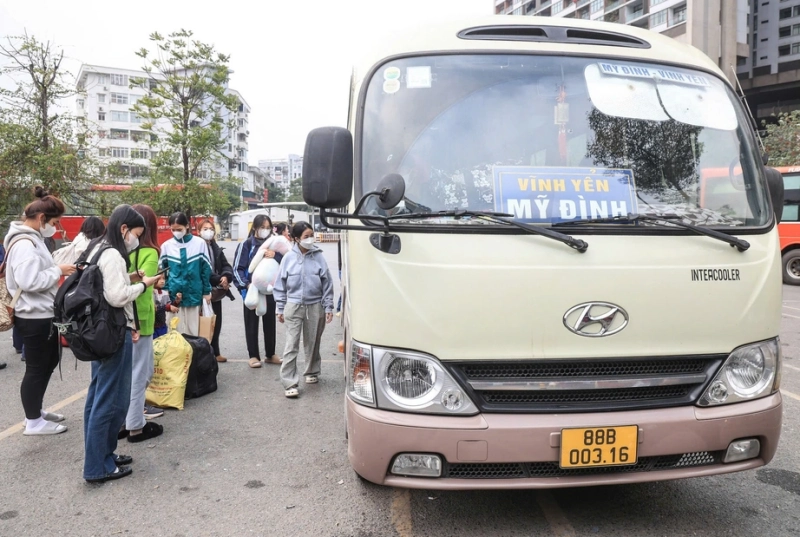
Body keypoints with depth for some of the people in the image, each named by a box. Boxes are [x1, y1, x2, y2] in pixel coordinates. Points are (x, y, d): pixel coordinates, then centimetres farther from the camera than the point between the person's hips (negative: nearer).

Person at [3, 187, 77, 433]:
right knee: (36, 368, 2)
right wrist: (58, 270, -19)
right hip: (34, 317, -11)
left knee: (49, 362, 21)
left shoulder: (32, 239, 11)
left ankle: (37, 410, 35)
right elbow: (29, 281, -28)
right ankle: (33, 422, 16)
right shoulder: (24, 244, -21)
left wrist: (58, 270, 1)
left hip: (44, 314, 11)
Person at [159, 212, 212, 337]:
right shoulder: (166, 246, 3)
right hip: (174, 296, 1)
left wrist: (206, 292, 3)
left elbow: (206, 269, 3)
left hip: (194, 295, -1)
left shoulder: (200, 243, -1)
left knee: (193, 331, 7)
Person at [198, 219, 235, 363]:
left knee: (217, 322, 11)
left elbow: (226, 265, 8)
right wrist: (218, 280, -19)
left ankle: (215, 352, 22)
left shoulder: (217, 249, 16)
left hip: (216, 291, 7)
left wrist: (226, 276, -14)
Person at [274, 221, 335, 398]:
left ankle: (312, 372, 35)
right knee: (291, 346, -4)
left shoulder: (318, 257, -3)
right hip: (294, 307, -1)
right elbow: (281, 285, 4)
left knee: (313, 343, 15)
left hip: (315, 307, 1)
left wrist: (328, 307, -1)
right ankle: (290, 383, -2)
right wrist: (280, 309, 4)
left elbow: (327, 284, 1)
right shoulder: (289, 258, -3)